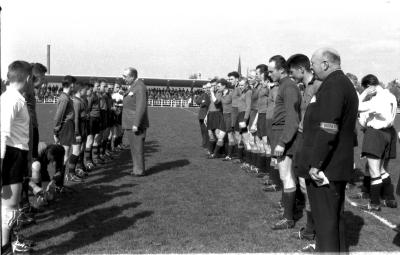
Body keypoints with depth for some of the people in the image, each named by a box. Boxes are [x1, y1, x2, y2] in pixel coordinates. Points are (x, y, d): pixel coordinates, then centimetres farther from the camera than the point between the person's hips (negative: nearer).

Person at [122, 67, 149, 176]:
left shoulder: (140, 87, -16)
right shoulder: (133, 86, 15)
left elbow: (141, 107, -23)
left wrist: (136, 124, -24)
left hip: (136, 124, -10)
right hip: (131, 124, 10)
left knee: (137, 147, -2)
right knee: (134, 148, 15)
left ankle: (140, 170, 6)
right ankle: (137, 169, 23)